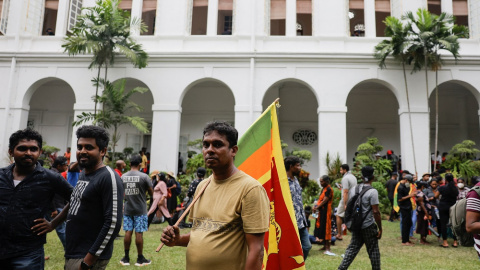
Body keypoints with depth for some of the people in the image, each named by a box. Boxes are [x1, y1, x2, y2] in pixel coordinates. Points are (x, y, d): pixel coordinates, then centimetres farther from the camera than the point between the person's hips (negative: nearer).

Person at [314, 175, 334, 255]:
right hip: (321, 211, 10)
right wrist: (316, 206, 0)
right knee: (321, 228, 13)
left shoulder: (329, 189, -14)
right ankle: (325, 246, 23)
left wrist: (317, 207, -14)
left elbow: (324, 201, -18)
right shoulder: (323, 189, 15)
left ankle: (327, 248, -5)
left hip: (326, 211, -10)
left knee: (326, 228, -8)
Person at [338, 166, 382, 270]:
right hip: (368, 226, -5)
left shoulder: (353, 190, 5)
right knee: (373, 250, 9)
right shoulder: (372, 192, -14)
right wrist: (380, 228, -8)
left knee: (352, 248, 11)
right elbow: (376, 212, -16)